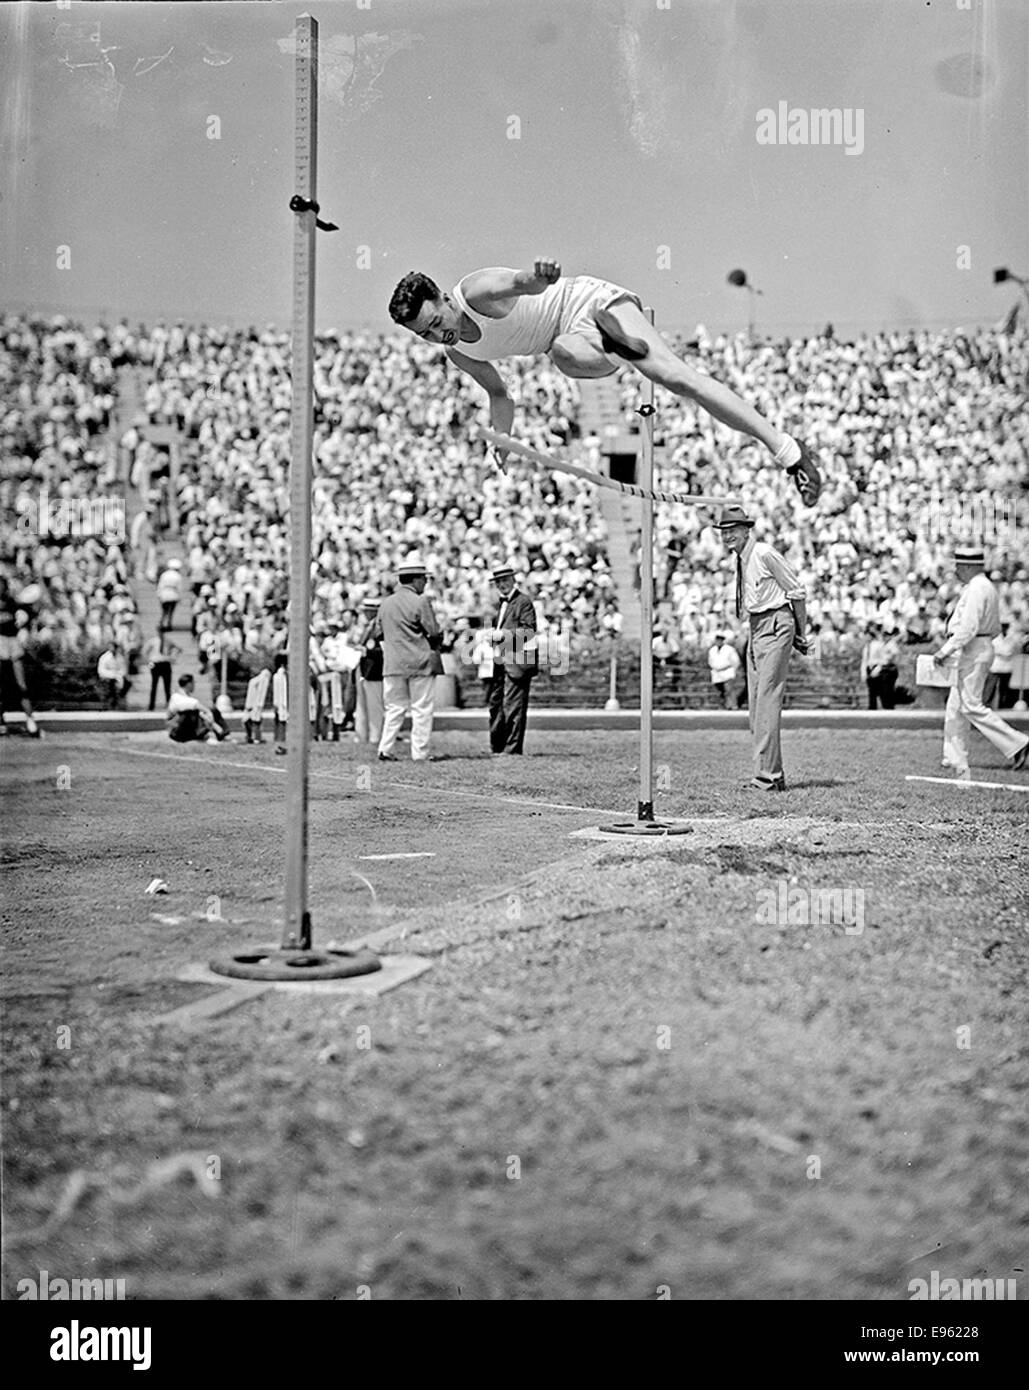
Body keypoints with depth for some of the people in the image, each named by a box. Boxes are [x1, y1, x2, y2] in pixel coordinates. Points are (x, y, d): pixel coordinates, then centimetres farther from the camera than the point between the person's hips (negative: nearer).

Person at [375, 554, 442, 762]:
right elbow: (434, 632, -11)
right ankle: (420, 754, 1)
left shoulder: (386, 603, 7)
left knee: (394, 708, 11)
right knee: (421, 710, 1)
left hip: (393, 663, 5)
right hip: (419, 663, -5)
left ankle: (385, 749, 3)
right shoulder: (420, 602, -10)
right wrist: (436, 643, 10)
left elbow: (378, 633, 14)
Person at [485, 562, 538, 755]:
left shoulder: (523, 601, -6)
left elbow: (529, 630, -13)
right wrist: (493, 634, 12)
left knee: (513, 707, -7)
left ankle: (512, 749, -3)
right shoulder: (502, 603, 22)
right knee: (495, 704, 11)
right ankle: (496, 748, 19)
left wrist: (503, 634, -20)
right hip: (500, 663, 9)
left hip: (516, 662, -9)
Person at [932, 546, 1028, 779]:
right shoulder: (986, 587, 17)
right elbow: (995, 629, 21)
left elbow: (967, 628, -23)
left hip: (973, 652, -11)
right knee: (955, 709, 10)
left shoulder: (976, 589, -15)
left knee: (971, 705, -11)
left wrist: (945, 651, -20)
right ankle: (958, 767, 12)